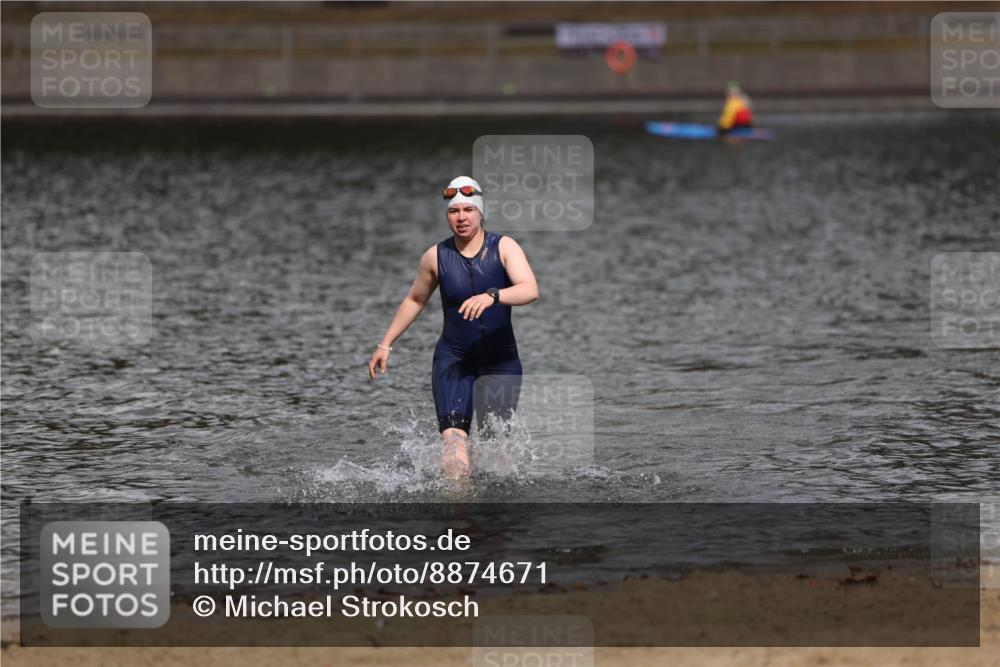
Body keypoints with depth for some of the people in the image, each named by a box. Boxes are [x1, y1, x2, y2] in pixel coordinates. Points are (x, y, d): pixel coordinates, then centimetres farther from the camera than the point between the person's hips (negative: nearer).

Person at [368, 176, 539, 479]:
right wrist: (385, 345, 18)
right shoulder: (436, 257, 1)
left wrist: (492, 296, -40)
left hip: (500, 361, 0)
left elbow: (530, 290, -21)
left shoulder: (504, 247, -6)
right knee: (454, 437, -20)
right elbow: (414, 301, 17)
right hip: (452, 359, 0)